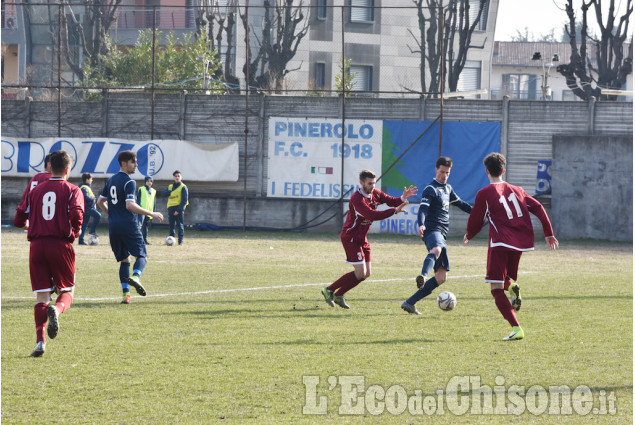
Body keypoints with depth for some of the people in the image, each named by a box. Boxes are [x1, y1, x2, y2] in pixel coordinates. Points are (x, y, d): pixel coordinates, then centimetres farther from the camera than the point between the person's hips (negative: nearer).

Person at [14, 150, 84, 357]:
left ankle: (40, 341, -12)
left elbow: (21, 219, 12)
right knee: (67, 290, 11)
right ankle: (56, 309, -25)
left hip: (37, 245, 2)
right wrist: (74, 233, 3)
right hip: (61, 245, -2)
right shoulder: (72, 190, 2)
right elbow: (76, 215, -16)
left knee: (42, 296, 3)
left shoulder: (36, 189, 12)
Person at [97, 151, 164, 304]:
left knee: (124, 259, 11)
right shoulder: (129, 182, -10)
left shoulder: (110, 180, 15)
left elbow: (100, 202, 21)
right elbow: (130, 205, -20)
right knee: (141, 255, 0)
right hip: (128, 225, -7)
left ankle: (125, 293, -1)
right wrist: (152, 214, -15)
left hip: (113, 226, 7)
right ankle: (135, 277, -31)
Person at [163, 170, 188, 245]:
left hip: (179, 208, -5)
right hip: (171, 208, 5)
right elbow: (164, 193, 0)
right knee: (171, 225, 6)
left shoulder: (183, 187, 1)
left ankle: (180, 241, -6)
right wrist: (170, 191, -18)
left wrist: (178, 210, -15)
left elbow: (184, 200, -7)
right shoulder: (170, 186, 17)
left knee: (180, 225, -6)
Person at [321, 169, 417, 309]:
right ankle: (329, 290, -1)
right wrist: (395, 211, -34)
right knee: (360, 273, -13)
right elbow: (372, 215, -34)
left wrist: (403, 198, -18)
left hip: (362, 239, 9)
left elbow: (390, 201, 4)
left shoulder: (375, 193, 3)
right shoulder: (357, 199, -24)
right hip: (351, 238, -9)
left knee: (366, 273, 9)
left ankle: (338, 295, 19)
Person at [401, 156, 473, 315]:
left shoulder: (448, 189, 23)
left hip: (442, 234, 9)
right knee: (436, 249, -44)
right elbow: (423, 208, -20)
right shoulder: (430, 189, -4)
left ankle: (409, 303, 4)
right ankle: (423, 275, -73)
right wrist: (421, 224, -38)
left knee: (441, 277, 1)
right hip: (432, 229, -9)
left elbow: (460, 203, 40)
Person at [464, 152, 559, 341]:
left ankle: (516, 329, -22)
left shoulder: (484, 194, 0)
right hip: (520, 243, 6)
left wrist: (468, 235, 27)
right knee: (505, 278, 29)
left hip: (500, 243, -6)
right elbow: (538, 208, 8)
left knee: (496, 289, -7)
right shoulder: (517, 190, 14)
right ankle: (512, 285, -9)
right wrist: (549, 233, 13)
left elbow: (475, 221, 6)